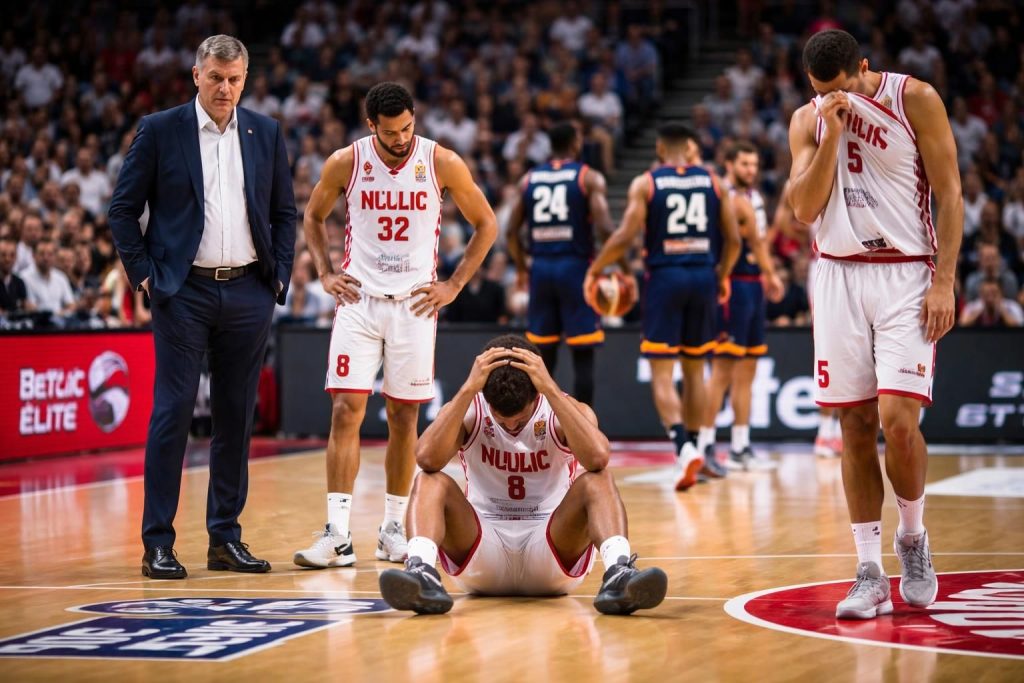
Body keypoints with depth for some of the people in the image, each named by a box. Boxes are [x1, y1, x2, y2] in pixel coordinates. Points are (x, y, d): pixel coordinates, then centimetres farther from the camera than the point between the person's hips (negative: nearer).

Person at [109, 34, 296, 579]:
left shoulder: (266, 135, 9)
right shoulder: (160, 131, 0)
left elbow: (284, 213, 14)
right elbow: (123, 208, 1)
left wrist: (279, 277, 5)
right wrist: (143, 273, -5)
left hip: (248, 293, 3)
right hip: (183, 293, -3)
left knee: (236, 416, 7)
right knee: (173, 412, -5)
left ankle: (226, 538, 14)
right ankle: (158, 543, -1)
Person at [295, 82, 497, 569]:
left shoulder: (442, 163, -6)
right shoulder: (346, 163, -4)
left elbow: (485, 225, 6)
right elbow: (313, 216, 15)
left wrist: (454, 285, 0)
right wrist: (325, 273, 4)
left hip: (414, 304, 0)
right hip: (358, 299, 0)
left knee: (403, 418, 5)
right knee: (345, 411, -10)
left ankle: (394, 529, 17)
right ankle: (338, 536, -11)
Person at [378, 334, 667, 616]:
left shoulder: (563, 412, -8)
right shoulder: (470, 411, -6)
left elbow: (598, 458, -31)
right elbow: (427, 458, -27)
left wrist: (550, 389, -32)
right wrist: (468, 389, -30)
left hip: (552, 553, 0)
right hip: (481, 555, 1)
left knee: (596, 480, -26)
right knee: (431, 481, -24)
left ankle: (619, 573, -50)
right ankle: (421, 572, -50)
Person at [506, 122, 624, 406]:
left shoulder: (528, 179, 10)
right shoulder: (590, 178, -3)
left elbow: (512, 231, 9)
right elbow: (604, 228, -15)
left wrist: (521, 266, 24)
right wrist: (624, 267, -6)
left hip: (540, 268, 4)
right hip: (576, 266, -4)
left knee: (543, 354, 12)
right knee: (583, 355, 0)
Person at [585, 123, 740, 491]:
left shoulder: (645, 183, -2)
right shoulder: (712, 181, 7)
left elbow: (625, 236, -11)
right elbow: (733, 239, 6)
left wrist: (594, 270, 2)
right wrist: (723, 275, 23)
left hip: (665, 276, -3)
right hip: (703, 275, 3)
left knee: (661, 373, -3)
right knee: (694, 368, 16)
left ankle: (684, 446, -22)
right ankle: (692, 448, 21)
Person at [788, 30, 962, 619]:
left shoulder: (916, 100, -4)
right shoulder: (809, 121, 8)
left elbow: (950, 194, -5)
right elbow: (805, 208, -2)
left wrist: (944, 281, -12)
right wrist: (831, 136, -12)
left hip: (906, 276, -3)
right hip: (840, 277, 4)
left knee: (898, 421, -15)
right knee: (855, 428, 1)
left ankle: (914, 536, 11)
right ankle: (870, 575, 6)